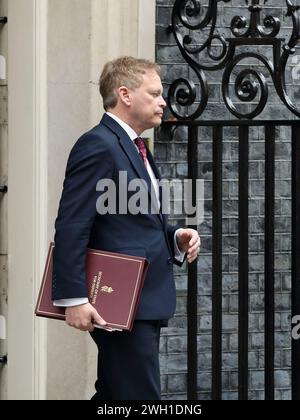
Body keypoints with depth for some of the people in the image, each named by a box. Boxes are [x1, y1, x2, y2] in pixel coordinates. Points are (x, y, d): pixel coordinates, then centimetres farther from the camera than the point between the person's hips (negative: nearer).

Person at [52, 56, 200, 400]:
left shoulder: (132, 148, 19)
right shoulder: (98, 146, -13)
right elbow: (71, 229, -19)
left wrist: (176, 239, 8)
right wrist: (74, 298, -24)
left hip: (144, 304, 10)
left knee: (115, 396, 14)